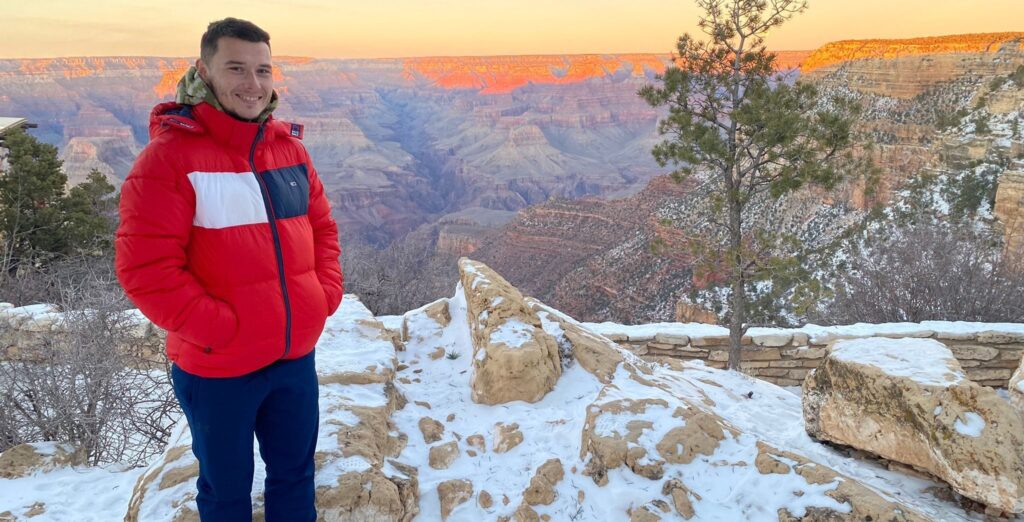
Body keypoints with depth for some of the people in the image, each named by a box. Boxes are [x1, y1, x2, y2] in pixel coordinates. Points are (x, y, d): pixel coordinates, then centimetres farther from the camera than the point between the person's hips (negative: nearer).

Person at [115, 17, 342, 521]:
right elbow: (145, 267, -18)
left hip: (297, 356, 5)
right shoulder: (170, 155, -15)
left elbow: (321, 227, 13)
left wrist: (326, 294, 0)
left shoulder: (289, 148, 4)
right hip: (218, 368, -5)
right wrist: (220, 330, -19)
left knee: (295, 473, 21)